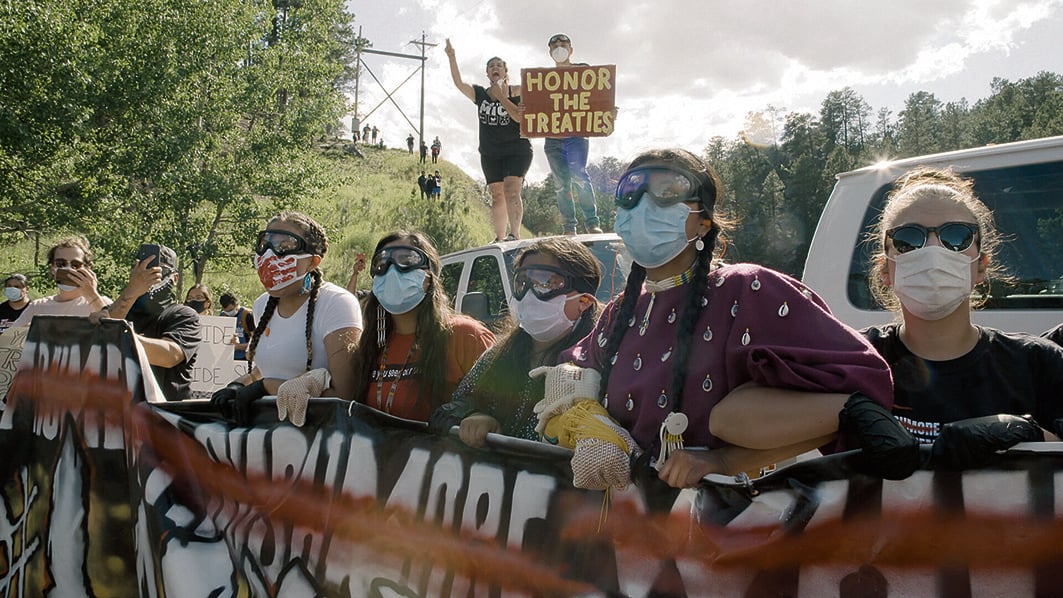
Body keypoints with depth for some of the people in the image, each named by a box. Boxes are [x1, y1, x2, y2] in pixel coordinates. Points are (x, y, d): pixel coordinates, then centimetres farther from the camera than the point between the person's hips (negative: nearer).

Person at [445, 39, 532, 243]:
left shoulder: (516, 92, -1)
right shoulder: (480, 94, 10)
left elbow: (521, 117, -13)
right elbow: (459, 83, -3)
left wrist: (502, 97, -15)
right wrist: (451, 58, -13)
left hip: (517, 150, -4)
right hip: (490, 153, 4)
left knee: (511, 189, -20)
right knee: (497, 195, 4)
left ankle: (515, 234, -27)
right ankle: (499, 238, 6)